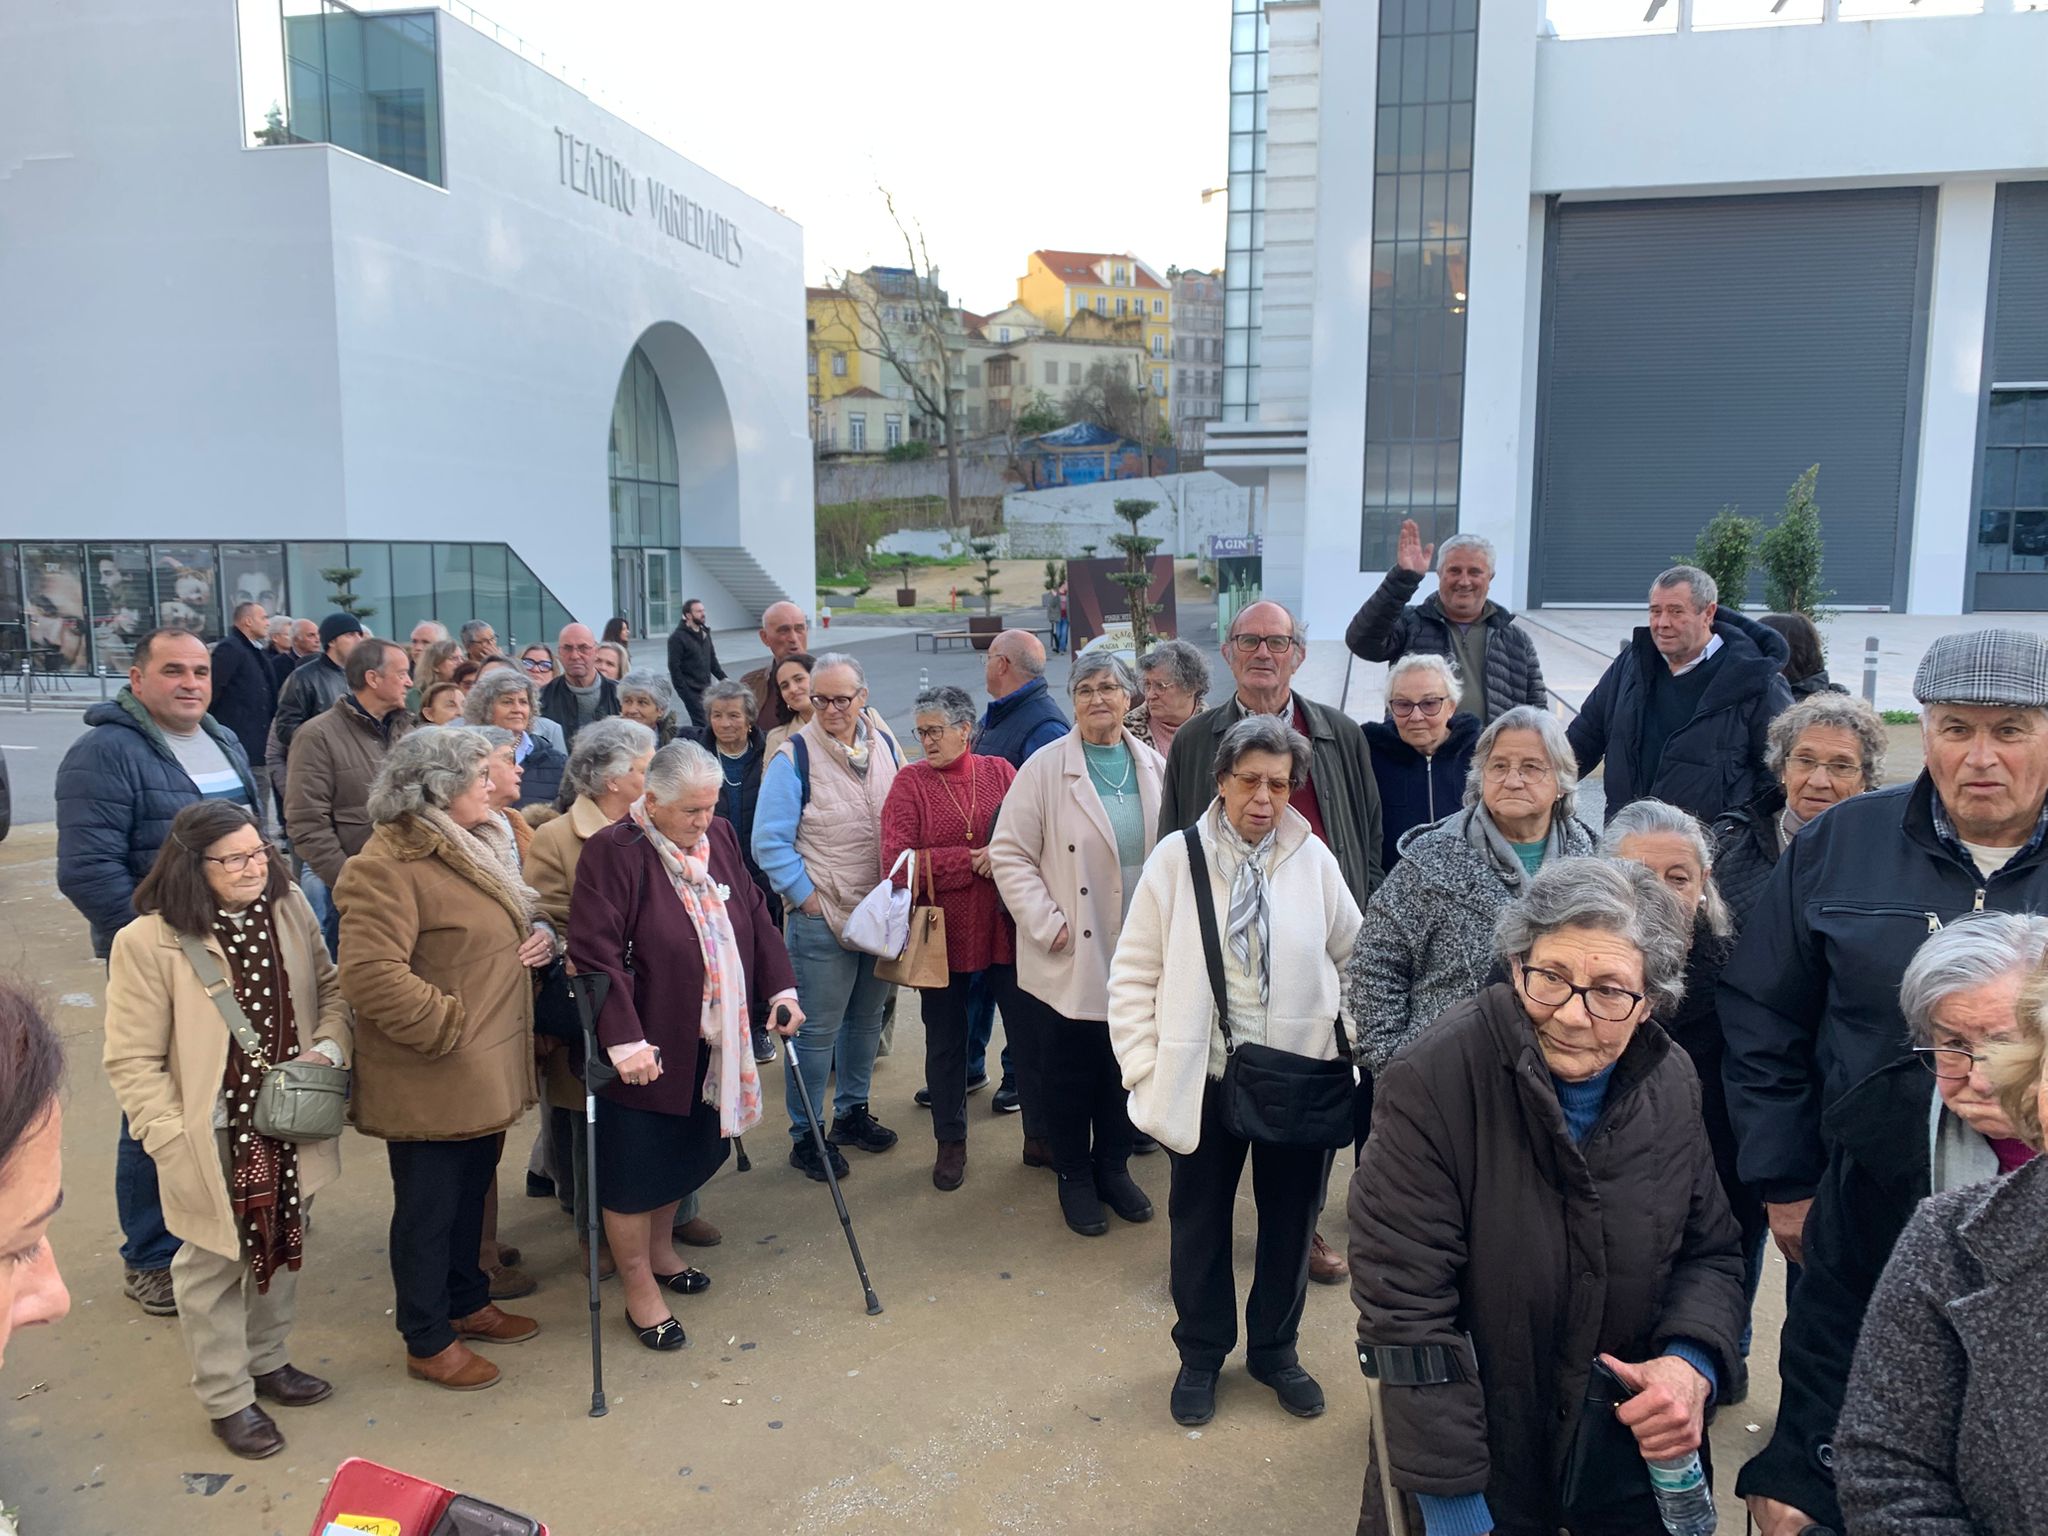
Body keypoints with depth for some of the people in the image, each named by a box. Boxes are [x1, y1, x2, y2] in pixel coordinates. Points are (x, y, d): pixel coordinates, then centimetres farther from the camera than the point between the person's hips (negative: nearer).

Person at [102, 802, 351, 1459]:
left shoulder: (290, 910, -2)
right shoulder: (148, 942, -17)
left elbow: (330, 990, 11)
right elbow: (132, 1062, -13)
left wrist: (330, 1047, -8)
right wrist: (173, 1144, -18)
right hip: (213, 1140, -5)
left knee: (283, 1249, 21)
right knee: (213, 1266, 11)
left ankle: (268, 1361, 43)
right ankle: (227, 1398, 29)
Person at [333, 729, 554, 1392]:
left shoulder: (467, 849, 10)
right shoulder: (386, 868, -21)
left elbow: (512, 923, 24)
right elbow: (372, 973, -29)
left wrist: (540, 937, 1)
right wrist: (449, 1026, -21)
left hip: (485, 1075, 9)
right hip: (430, 1082, -9)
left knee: (471, 1192, 23)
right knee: (428, 1208, 8)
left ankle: (467, 1303, 42)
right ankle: (428, 1343, 25)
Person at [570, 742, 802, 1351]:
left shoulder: (718, 838, 3)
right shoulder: (613, 851, -18)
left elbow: (755, 919, 13)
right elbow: (595, 956, -22)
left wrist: (780, 988, 7)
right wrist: (624, 1042, -26)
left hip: (709, 1043, 7)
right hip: (643, 1049, -7)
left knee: (689, 1152, 20)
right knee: (635, 1168, 6)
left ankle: (661, 1250, 44)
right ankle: (640, 1294, 24)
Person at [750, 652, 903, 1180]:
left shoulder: (885, 745, 4)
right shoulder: (794, 756, -12)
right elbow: (769, 841, -12)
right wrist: (806, 896, -14)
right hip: (822, 917, -6)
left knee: (867, 1019, 19)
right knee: (817, 1030, 0)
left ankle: (853, 1112, 36)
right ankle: (804, 1136, 14)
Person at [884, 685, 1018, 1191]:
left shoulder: (999, 772, 3)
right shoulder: (910, 782, -4)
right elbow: (897, 861, -14)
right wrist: (975, 860, -14)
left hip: (1005, 926, 2)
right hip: (942, 932, -1)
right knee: (945, 1039, 12)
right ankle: (950, 1143, 28)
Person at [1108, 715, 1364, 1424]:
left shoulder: (1314, 858, -5)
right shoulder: (1178, 856, -9)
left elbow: (1357, 957, 8)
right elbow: (1134, 973, -4)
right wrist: (1144, 1067, -8)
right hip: (1204, 1079, -1)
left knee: (1291, 1220, 17)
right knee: (1199, 1223, 15)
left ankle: (1274, 1351, 41)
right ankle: (1200, 1356, 38)